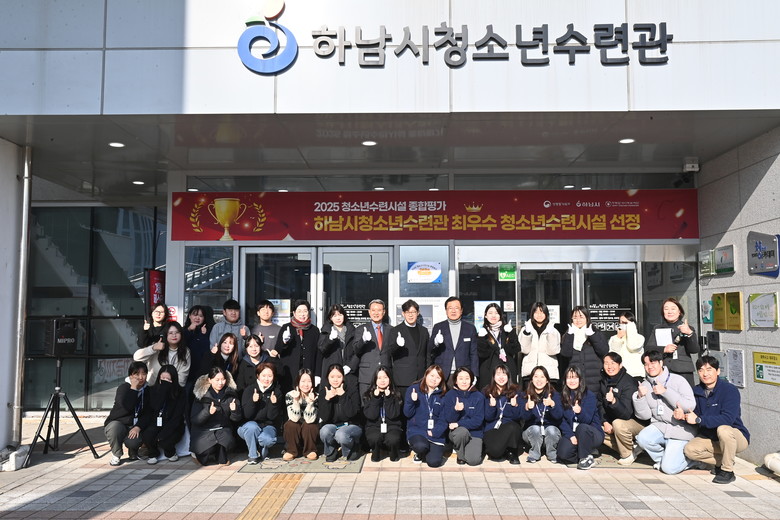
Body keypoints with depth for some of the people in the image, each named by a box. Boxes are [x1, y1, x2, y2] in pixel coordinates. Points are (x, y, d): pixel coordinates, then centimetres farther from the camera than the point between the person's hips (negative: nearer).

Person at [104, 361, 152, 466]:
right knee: (114, 428, -36)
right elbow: (127, 407, -26)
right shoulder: (123, 388, -7)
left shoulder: (148, 391, 3)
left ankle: (133, 452, 10)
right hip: (117, 423, -1)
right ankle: (116, 455, -7)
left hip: (135, 427, 1)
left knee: (134, 441, -31)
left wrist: (138, 427, -18)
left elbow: (148, 414, -2)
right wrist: (133, 388, -24)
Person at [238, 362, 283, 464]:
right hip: (249, 425, -1)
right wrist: (253, 401, -30)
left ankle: (263, 452, 6)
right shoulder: (249, 390, -7)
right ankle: (253, 455, -12)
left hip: (267, 426, 1)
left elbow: (272, 417, -8)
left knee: (268, 440, -32)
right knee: (252, 427, -36)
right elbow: (246, 415, -13)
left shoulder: (276, 392, -3)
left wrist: (274, 403, -27)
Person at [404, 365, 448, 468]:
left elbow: (443, 417, 3)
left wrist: (436, 431, -12)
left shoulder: (442, 395, 5)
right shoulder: (414, 389, -1)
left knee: (434, 462, -18)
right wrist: (412, 401, -20)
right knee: (421, 446, -34)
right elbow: (407, 414, -1)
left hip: (436, 433, 1)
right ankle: (419, 454, 5)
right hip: (416, 430, -1)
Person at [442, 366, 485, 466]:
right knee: (462, 432, -35)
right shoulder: (450, 395, -3)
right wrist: (455, 410, -28)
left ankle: (473, 447, 15)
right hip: (455, 432, 0)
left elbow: (478, 420, -9)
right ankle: (460, 455, -4)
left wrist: (459, 424, -19)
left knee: (473, 460, -21)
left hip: (474, 432, 0)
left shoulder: (479, 397, -5)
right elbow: (448, 419, -7)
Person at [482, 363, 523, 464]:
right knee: (495, 451, -30)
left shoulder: (514, 392, 4)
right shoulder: (487, 393, 2)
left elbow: (518, 416, 1)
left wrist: (515, 406, -19)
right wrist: (491, 406, -21)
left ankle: (512, 452, -7)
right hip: (492, 428, -1)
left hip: (511, 427, 1)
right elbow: (488, 418, -2)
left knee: (512, 427, -36)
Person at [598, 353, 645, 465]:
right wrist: (605, 422, -10)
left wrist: (614, 401, -50)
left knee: (618, 424, -35)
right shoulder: (605, 381, -1)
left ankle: (628, 454, -8)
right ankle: (633, 448, 5)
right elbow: (600, 405, 5)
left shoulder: (628, 383, -24)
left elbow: (626, 414, -32)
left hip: (638, 422, -8)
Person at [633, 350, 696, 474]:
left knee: (669, 468, -16)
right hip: (659, 426, 4)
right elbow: (644, 415, 2)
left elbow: (690, 406, -17)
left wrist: (665, 391, -19)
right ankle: (662, 457, 3)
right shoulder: (645, 385, 5)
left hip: (680, 429, -4)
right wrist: (640, 397, -15)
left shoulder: (678, 380, -6)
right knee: (642, 438, -27)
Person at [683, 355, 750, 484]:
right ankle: (722, 461, 7)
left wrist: (698, 419, -31)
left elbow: (728, 419, -31)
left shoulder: (729, 390, -20)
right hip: (710, 437, 6)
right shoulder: (696, 391, -1)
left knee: (723, 429, -37)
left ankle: (728, 471, -18)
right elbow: (694, 415, 0)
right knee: (690, 450, -17)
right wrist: (683, 416, -23)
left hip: (737, 437, -5)